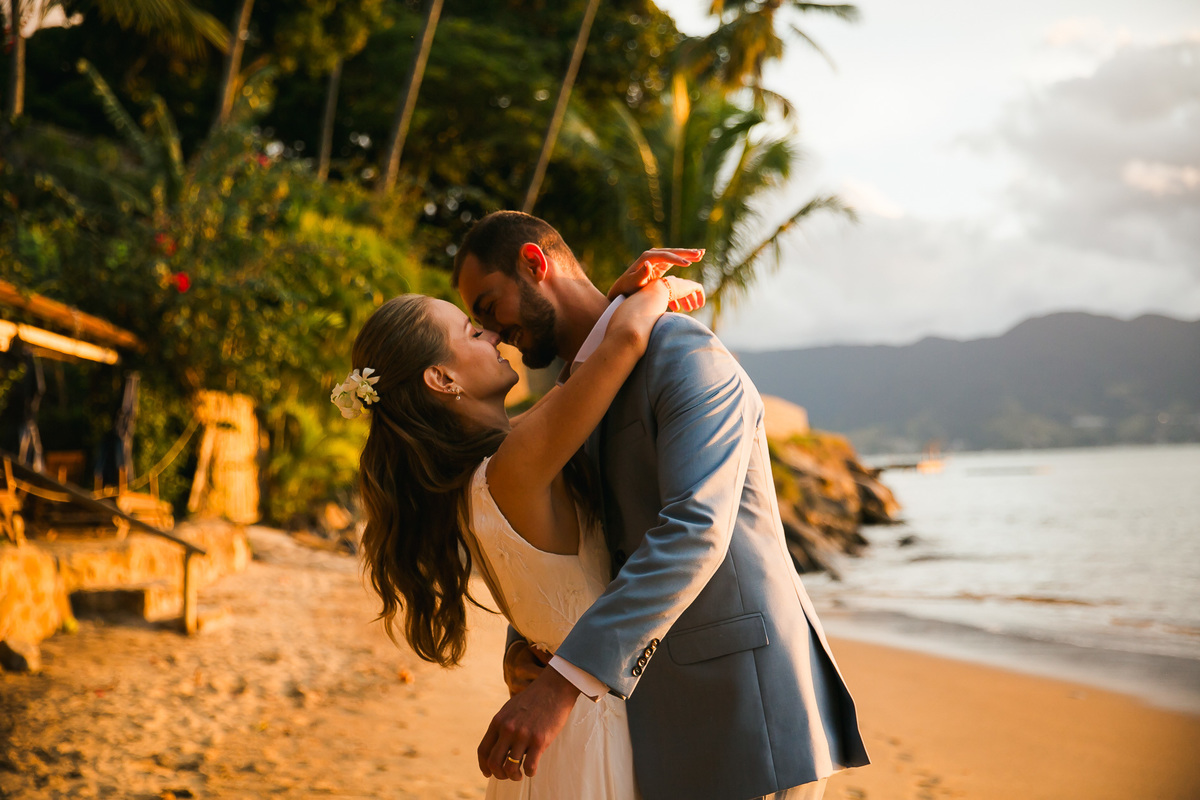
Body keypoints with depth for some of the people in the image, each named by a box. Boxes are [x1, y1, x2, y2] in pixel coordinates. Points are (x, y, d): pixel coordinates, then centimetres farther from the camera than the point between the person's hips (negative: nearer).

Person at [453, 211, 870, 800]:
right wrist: (522, 639, 2)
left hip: (748, 701, -9)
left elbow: (696, 530, -27)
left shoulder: (687, 355, -14)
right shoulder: (577, 394, 16)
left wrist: (559, 686, -33)